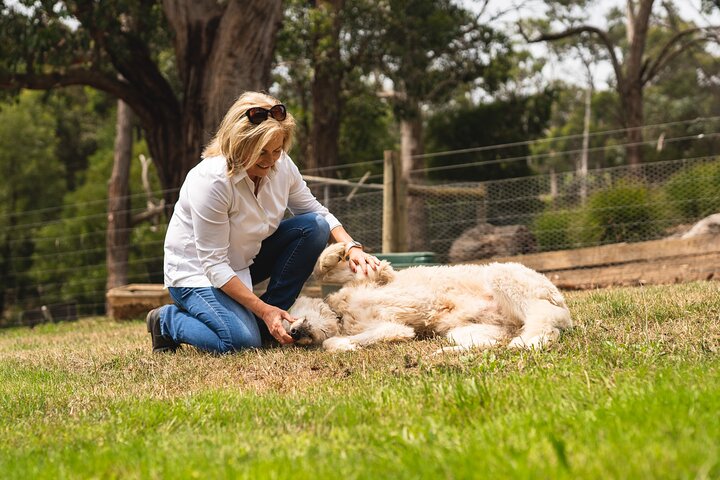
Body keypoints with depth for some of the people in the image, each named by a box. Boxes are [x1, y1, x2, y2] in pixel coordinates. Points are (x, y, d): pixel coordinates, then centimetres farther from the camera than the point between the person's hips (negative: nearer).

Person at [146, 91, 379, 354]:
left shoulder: (281, 165, -10)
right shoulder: (210, 180, -29)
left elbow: (317, 212, 5)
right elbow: (213, 264, -27)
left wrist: (351, 246, -15)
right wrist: (263, 309, -30)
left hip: (245, 259, 7)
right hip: (197, 271, -7)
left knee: (314, 226, -10)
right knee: (243, 341, -30)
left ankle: (267, 321, -5)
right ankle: (167, 320, 0)